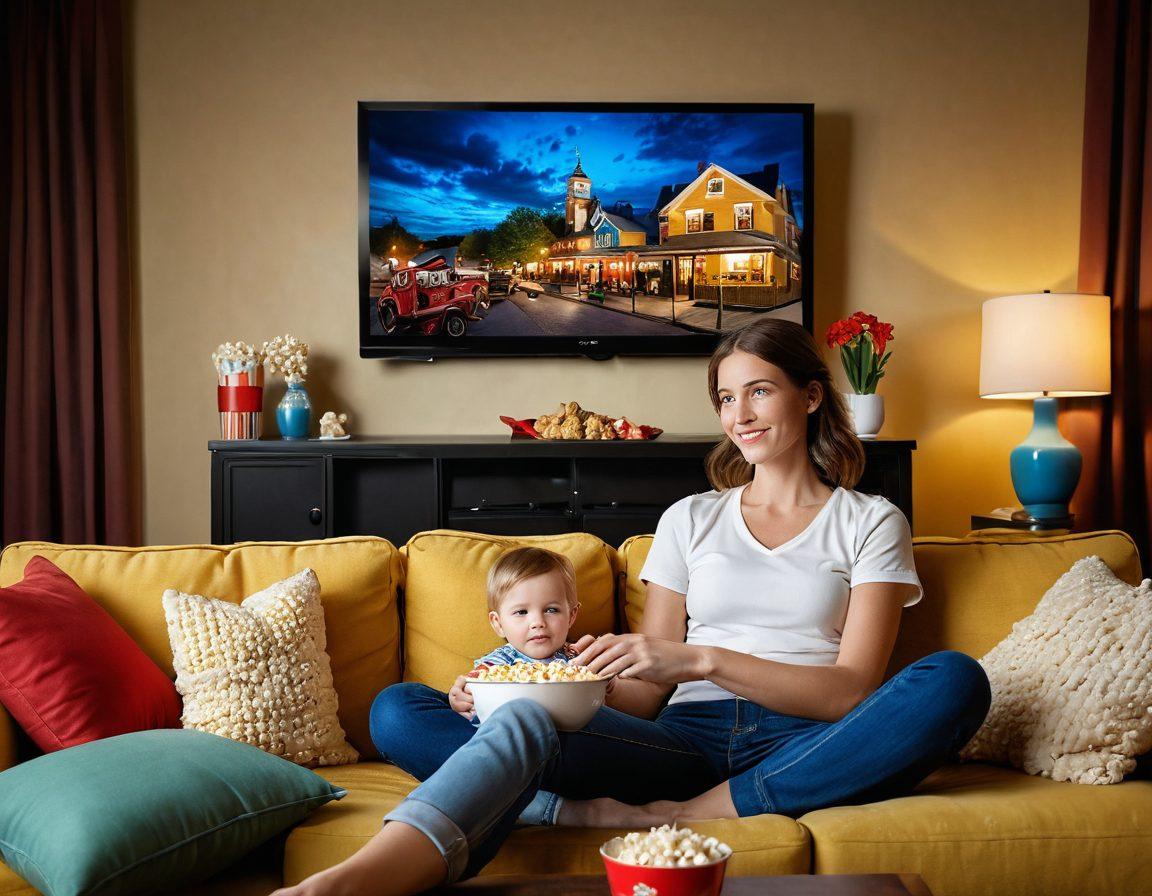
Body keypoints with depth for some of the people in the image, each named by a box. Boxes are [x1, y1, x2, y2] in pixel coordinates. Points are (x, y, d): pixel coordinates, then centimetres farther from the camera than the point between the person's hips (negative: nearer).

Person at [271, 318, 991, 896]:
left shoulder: (871, 523, 12)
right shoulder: (691, 520, 19)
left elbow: (852, 689, -3)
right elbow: (645, 692, 13)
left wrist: (704, 660, -17)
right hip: (685, 740, 2)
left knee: (956, 680, -36)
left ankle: (667, 817, -32)